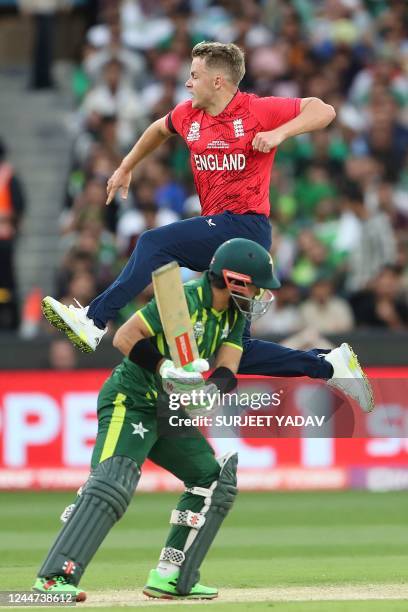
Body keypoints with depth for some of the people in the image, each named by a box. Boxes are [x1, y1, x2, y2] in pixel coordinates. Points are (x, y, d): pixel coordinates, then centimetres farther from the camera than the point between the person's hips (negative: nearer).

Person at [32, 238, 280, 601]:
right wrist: (165, 368, -28)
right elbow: (124, 337, -18)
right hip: (130, 402, -9)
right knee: (113, 484, -25)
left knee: (215, 479, 10)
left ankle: (172, 577, 10)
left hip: (169, 413, 9)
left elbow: (227, 371, -4)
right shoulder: (184, 299, -18)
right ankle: (55, 577, -30)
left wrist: (212, 387, -26)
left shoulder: (234, 316, 7)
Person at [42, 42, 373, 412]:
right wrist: (126, 169, 37)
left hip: (246, 225, -8)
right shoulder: (188, 116, 13)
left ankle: (94, 321, -27)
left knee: (154, 243, -24)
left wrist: (280, 133, -21)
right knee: (236, 349, 3)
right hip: (222, 232, 8)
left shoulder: (256, 111, -7)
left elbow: (324, 110, -8)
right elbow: (159, 130, 35)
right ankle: (330, 366, 7)